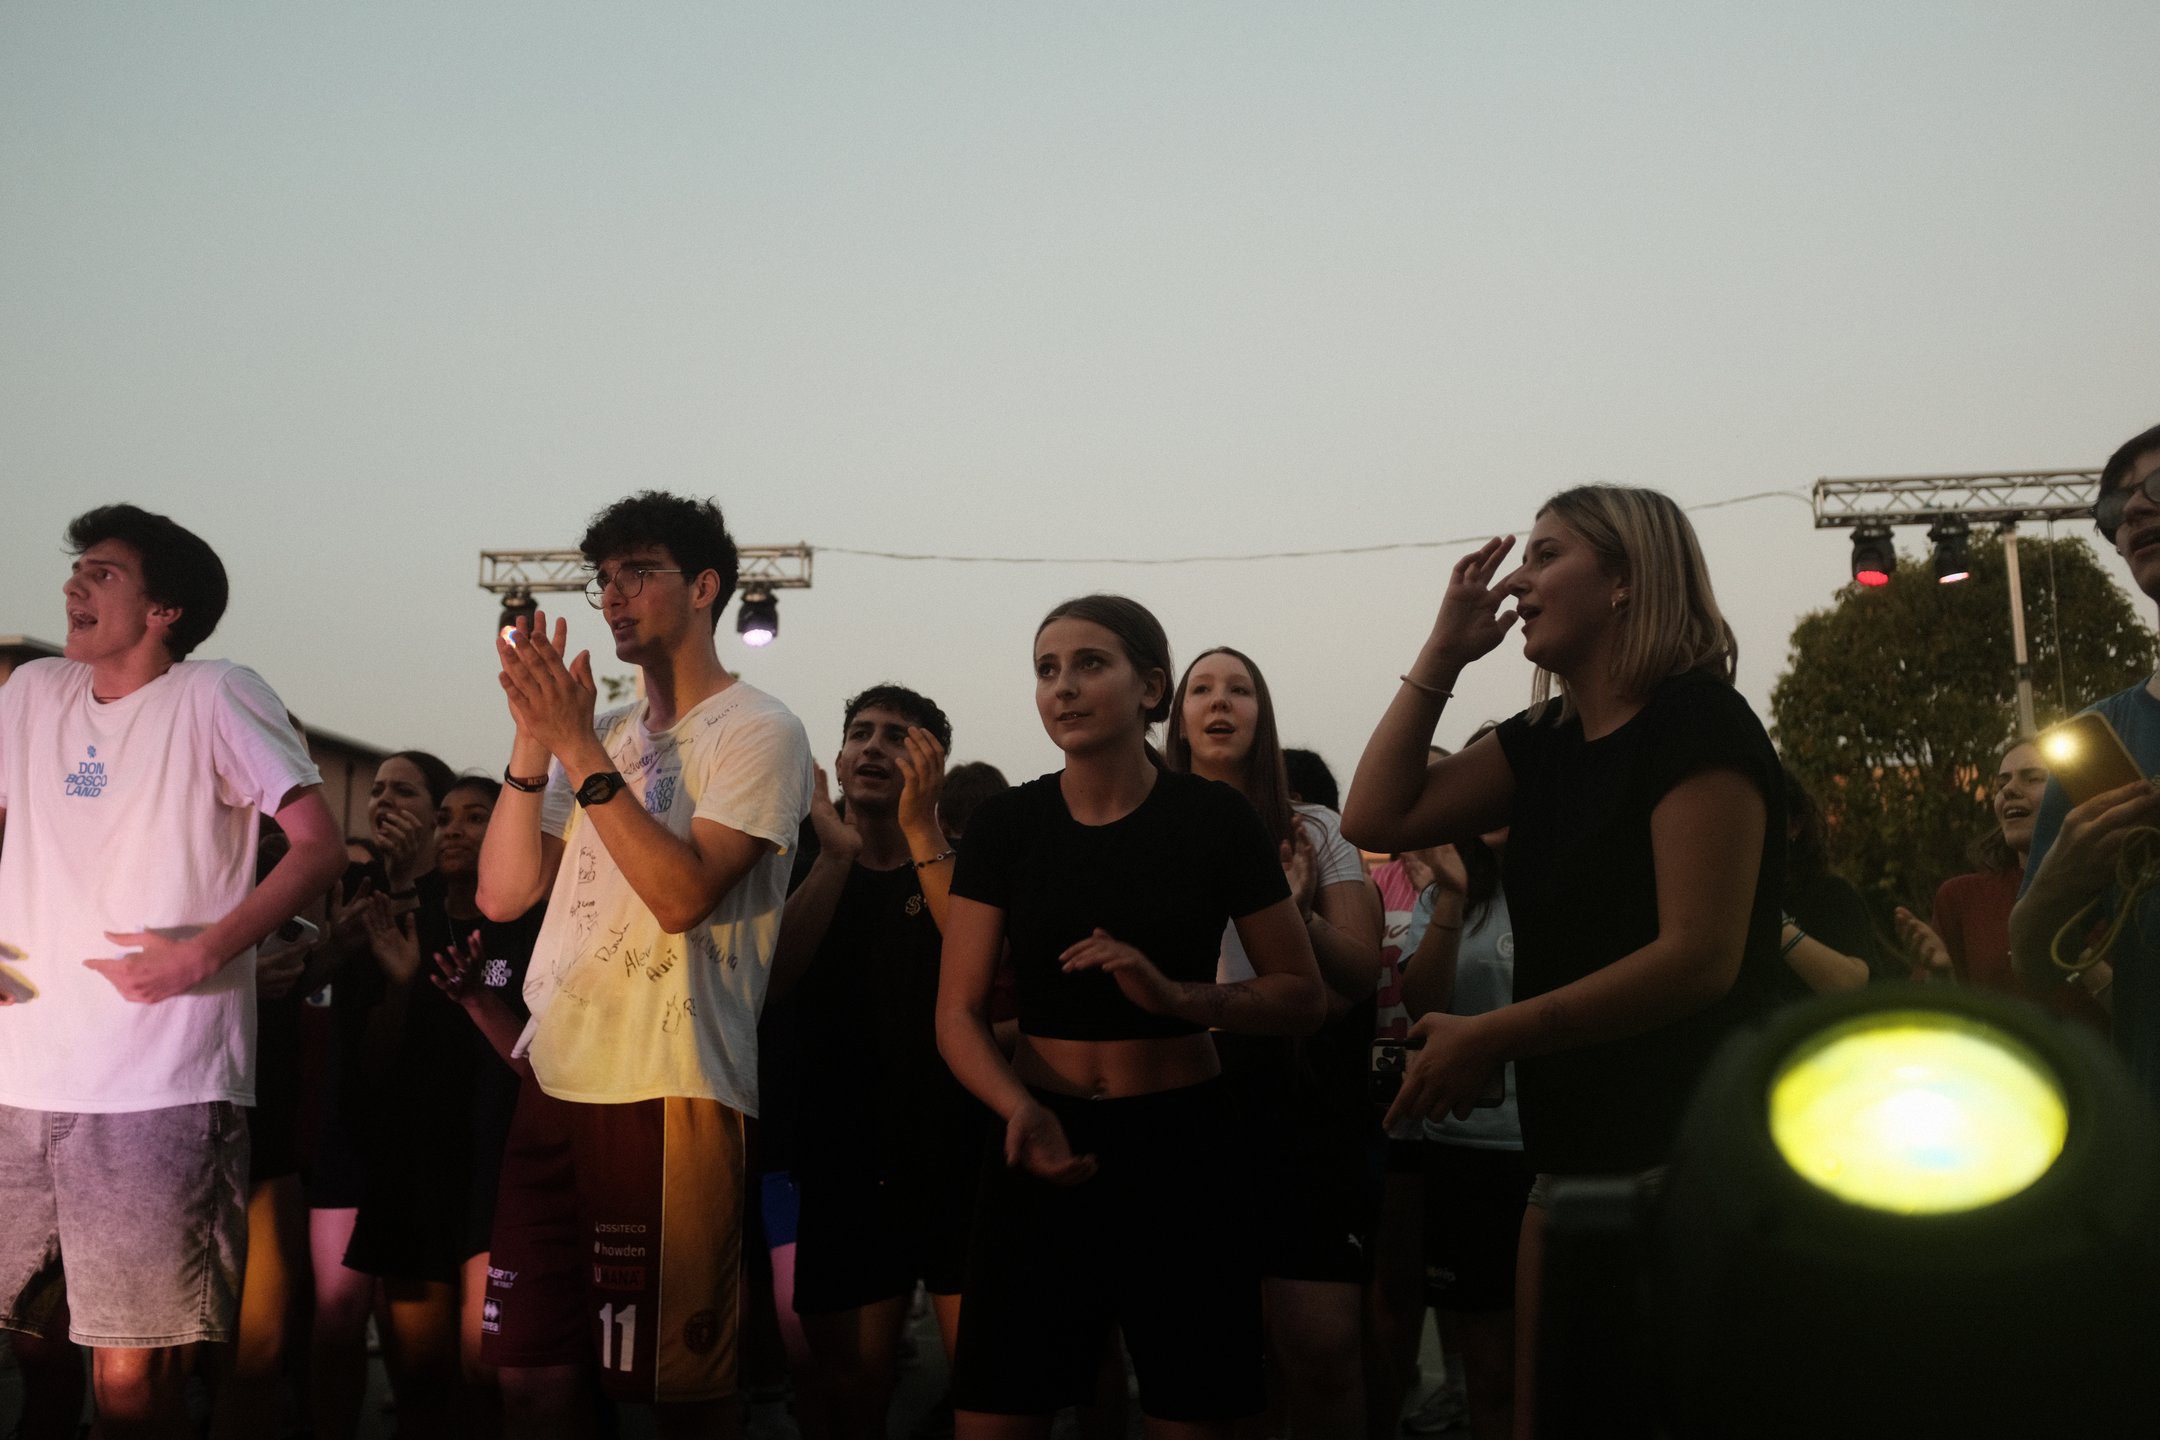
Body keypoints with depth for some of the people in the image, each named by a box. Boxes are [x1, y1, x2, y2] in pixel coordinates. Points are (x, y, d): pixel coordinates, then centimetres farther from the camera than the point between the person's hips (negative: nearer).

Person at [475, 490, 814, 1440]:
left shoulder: (758, 732, -3)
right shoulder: (603, 734, 17)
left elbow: (682, 894, -18)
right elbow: (502, 893, 8)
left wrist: (577, 745, -16)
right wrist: (534, 736, -3)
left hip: (672, 1094, -6)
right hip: (554, 1084, 7)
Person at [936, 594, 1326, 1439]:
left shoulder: (1214, 820, -4)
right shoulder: (1005, 826, 0)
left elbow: (1303, 998, -1)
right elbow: (959, 1014, -3)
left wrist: (1176, 995, -19)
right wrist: (1021, 1109, -24)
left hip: (1181, 1140, -1)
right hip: (1045, 1141, 1)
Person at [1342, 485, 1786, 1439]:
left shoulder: (1696, 722, -12)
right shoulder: (1546, 741, 13)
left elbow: (1701, 955, -20)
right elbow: (1377, 818, 8)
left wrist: (1489, 1038, -19)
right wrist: (1442, 653, 5)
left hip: (1684, 1152, -8)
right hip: (1570, 1153, 8)